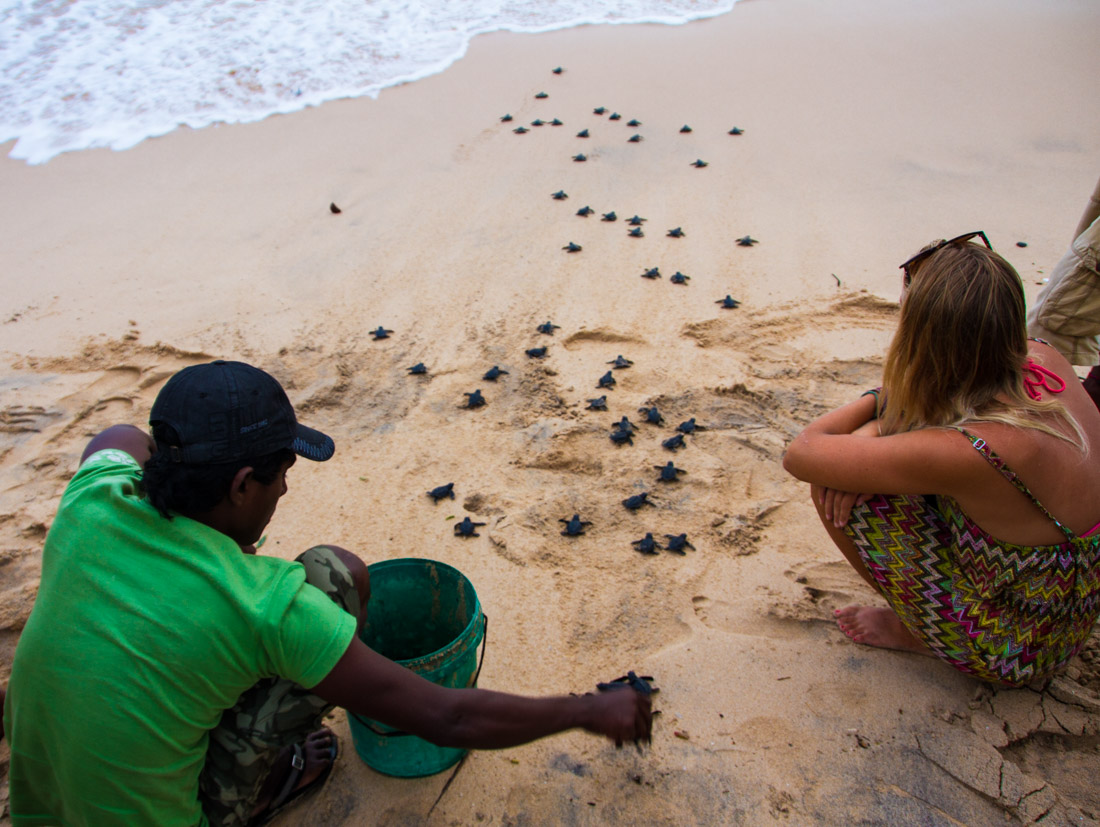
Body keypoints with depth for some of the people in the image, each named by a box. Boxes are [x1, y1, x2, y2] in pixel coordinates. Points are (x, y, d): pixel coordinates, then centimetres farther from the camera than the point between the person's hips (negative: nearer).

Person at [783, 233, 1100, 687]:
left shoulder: (967, 452, -36)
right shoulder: (1044, 359, -15)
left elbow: (801, 454, -27)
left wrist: (870, 403, -10)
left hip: (1014, 652, -7)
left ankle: (919, 632, 3)